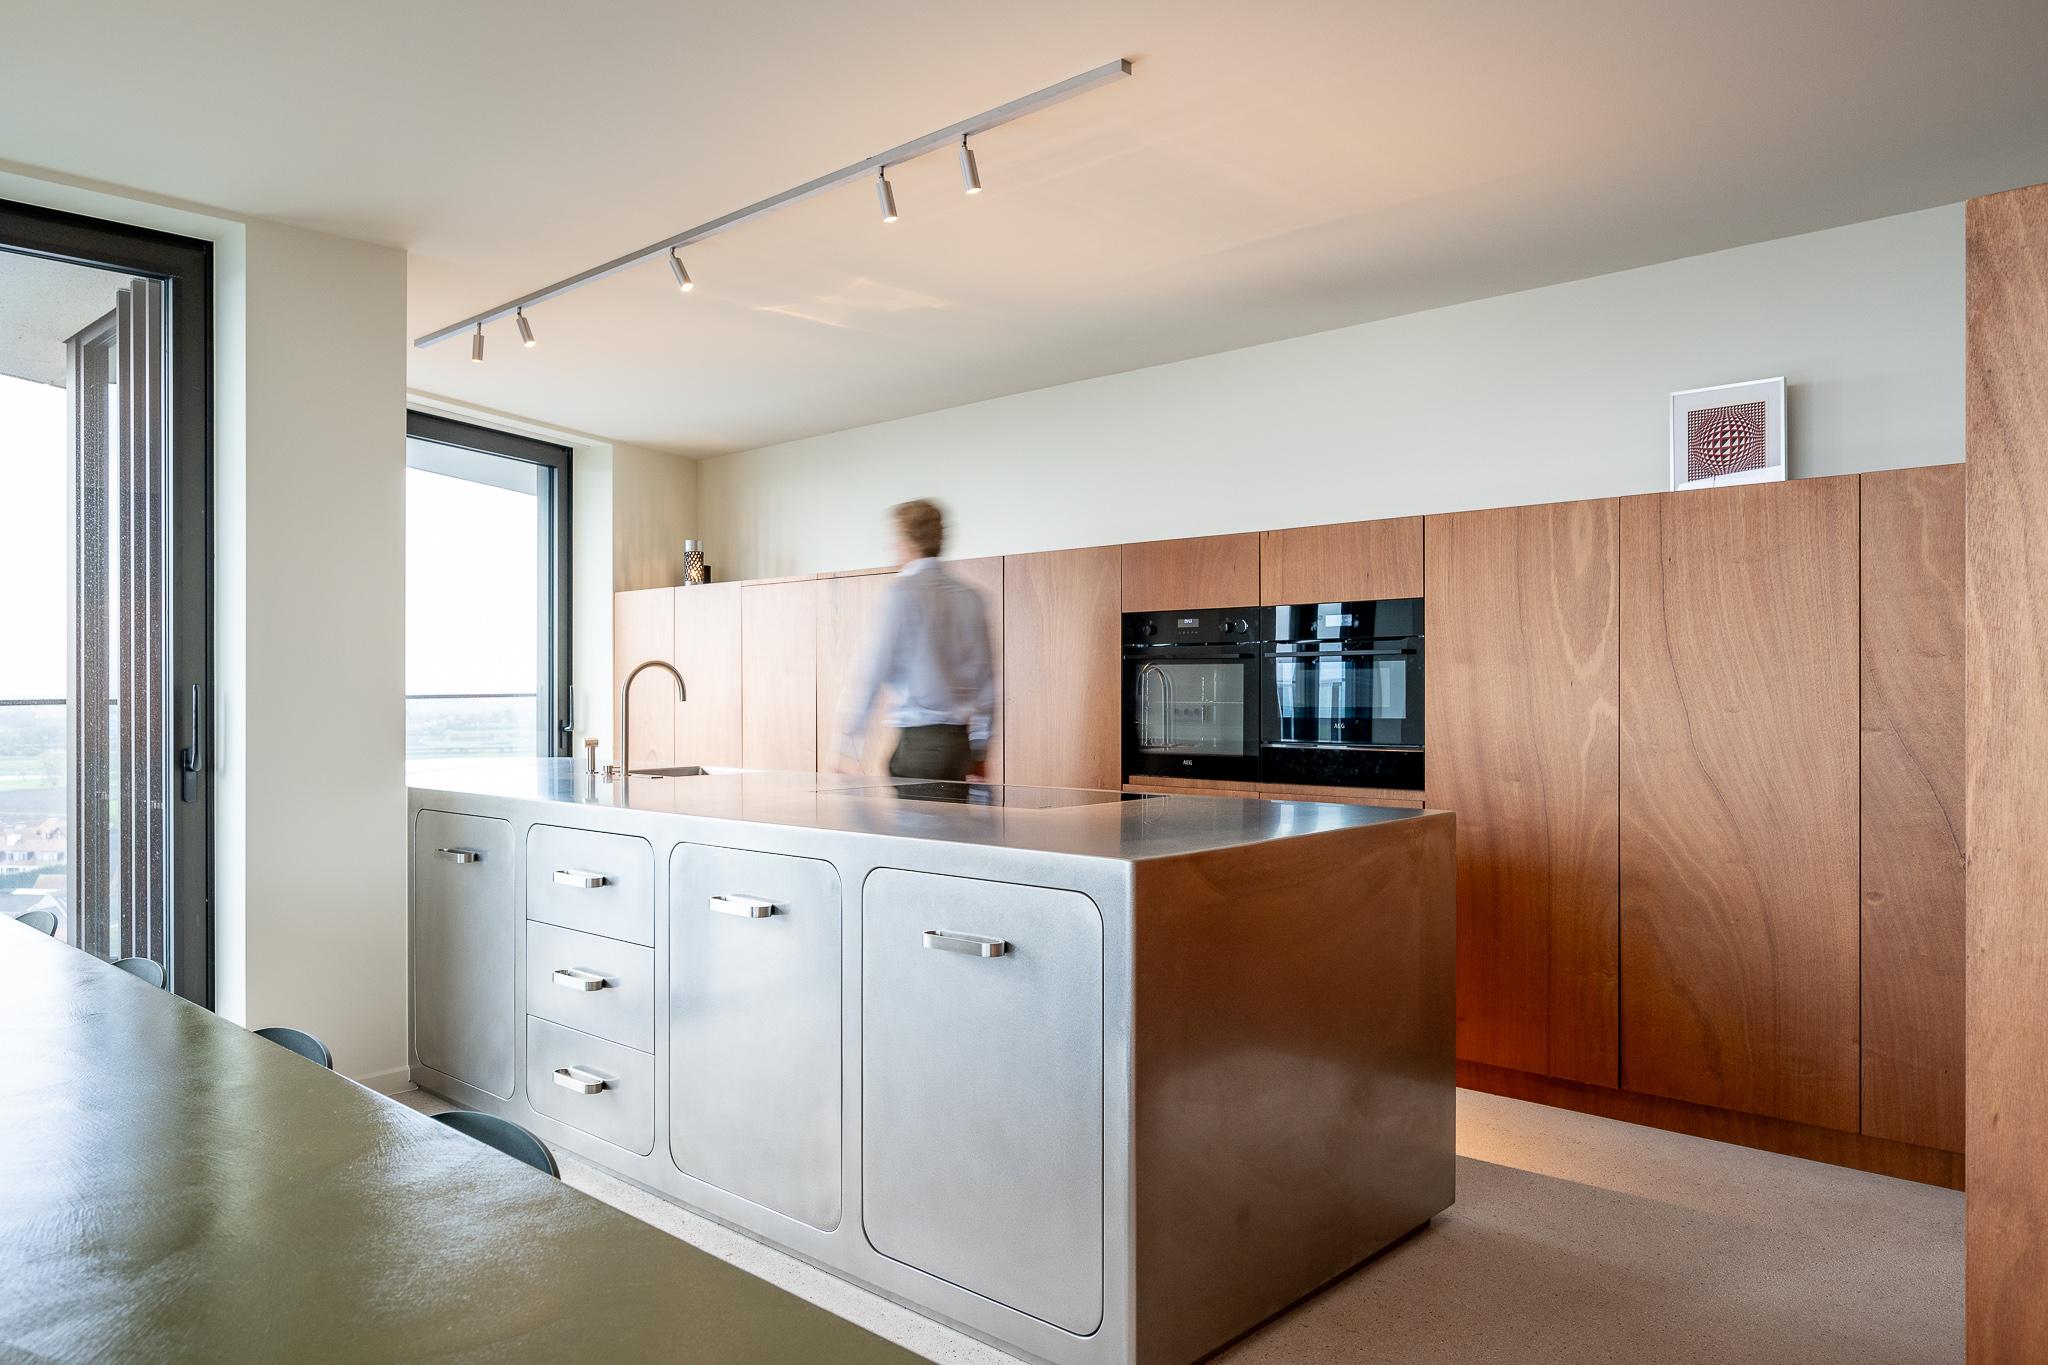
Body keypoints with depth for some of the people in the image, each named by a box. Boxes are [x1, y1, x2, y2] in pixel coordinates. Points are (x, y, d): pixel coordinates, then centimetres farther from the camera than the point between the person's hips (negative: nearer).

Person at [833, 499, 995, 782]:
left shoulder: (902, 592, -8)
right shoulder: (970, 597, 10)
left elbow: (873, 672, -11)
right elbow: (985, 679, 13)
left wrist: (848, 744, -5)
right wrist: (978, 755, 20)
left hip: (919, 741, -6)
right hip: (960, 741, 6)